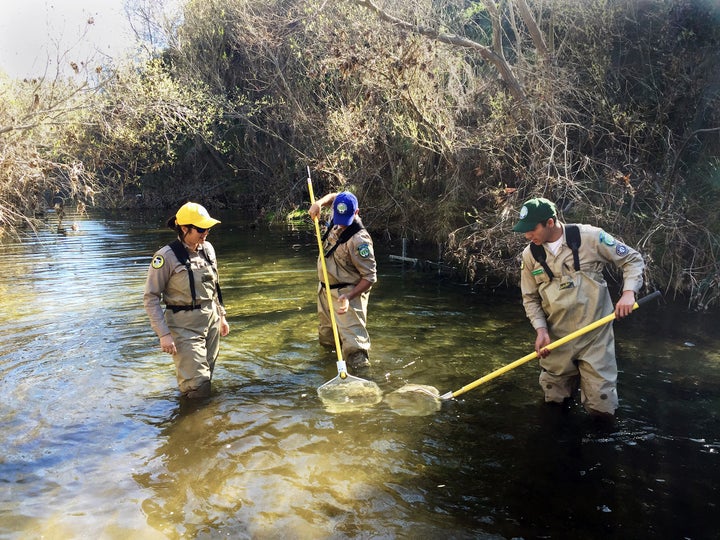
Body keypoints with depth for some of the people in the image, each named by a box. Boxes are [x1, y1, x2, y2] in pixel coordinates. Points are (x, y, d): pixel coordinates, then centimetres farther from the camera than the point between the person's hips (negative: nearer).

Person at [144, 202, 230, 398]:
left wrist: (222, 316, 18)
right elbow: (150, 298, -13)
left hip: (211, 321, 6)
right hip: (185, 326, -6)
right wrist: (164, 334, -16)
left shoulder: (207, 248, 5)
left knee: (206, 377, 14)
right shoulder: (166, 256, -15)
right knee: (196, 384, -8)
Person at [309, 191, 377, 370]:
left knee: (353, 341, -16)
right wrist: (319, 203, -3)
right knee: (326, 334, 26)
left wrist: (349, 297, -36)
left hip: (347, 293, -9)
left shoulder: (359, 239, -28)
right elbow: (333, 196, 18)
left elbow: (370, 276, -24)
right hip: (326, 289, 9)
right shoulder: (338, 219, -5)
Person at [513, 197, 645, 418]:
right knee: (555, 399, 12)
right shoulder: (530, 255, -3)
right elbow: (530, 298, 6)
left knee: (602, 408, -1)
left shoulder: (589, 237, -12)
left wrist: (628, 292, -18)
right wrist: (541, 329, -9)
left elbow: (633, 260, -1)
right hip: (557, 339, 3)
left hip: (595, 336, -3)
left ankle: (588, 376, 30)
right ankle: (573, 375, 41)